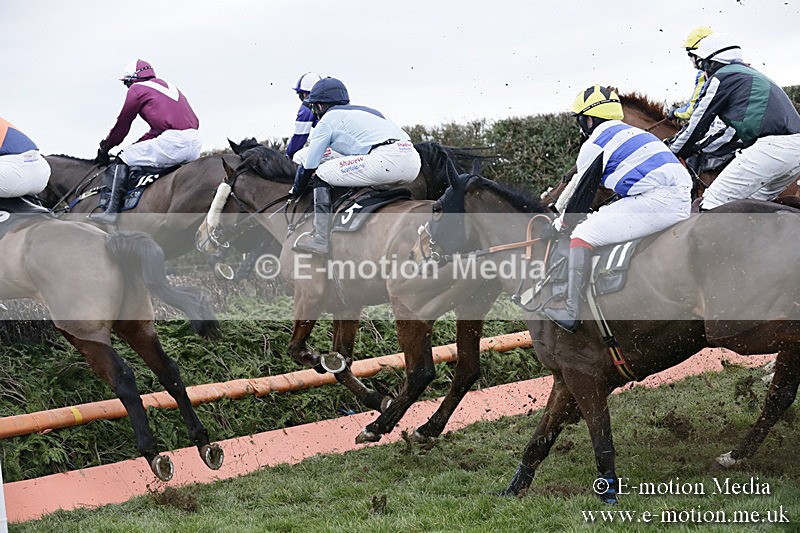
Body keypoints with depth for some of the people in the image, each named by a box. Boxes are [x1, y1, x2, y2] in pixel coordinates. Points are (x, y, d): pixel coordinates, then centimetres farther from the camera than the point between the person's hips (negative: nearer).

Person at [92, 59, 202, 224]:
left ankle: (112, 212, -6)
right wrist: (138, 144, 30)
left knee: (124, 160, 1)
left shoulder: (137, 89, 8)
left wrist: (104, 148, 28)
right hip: (195, 144, 8)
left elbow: (122, 125, 15)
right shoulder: (169, 86, 31)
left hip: (172, 141, -8)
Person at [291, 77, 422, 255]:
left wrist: (296, 192, 30)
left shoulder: (327, 120, 12)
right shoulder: (361, 111, 35)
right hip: (414, 162, 8)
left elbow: (309, 166, 14)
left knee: (321, 175, 3)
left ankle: (319, 239, -5)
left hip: (386, 159, -8)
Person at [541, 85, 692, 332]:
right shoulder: (632, 133, 30)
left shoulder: (595, 143, 2)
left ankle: (571, 312, -24)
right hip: (682, 201, 10)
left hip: (656, 200, -10)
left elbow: (582, 192, 5)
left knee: (583, 235, -11)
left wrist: (564, 223, 20)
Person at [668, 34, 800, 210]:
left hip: (772, 146, -9)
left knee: (713, 205, -12)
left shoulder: (721, 78, 6)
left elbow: (698, 122, 9)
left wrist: (673, 150, 25)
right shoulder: (751, 74, 33)